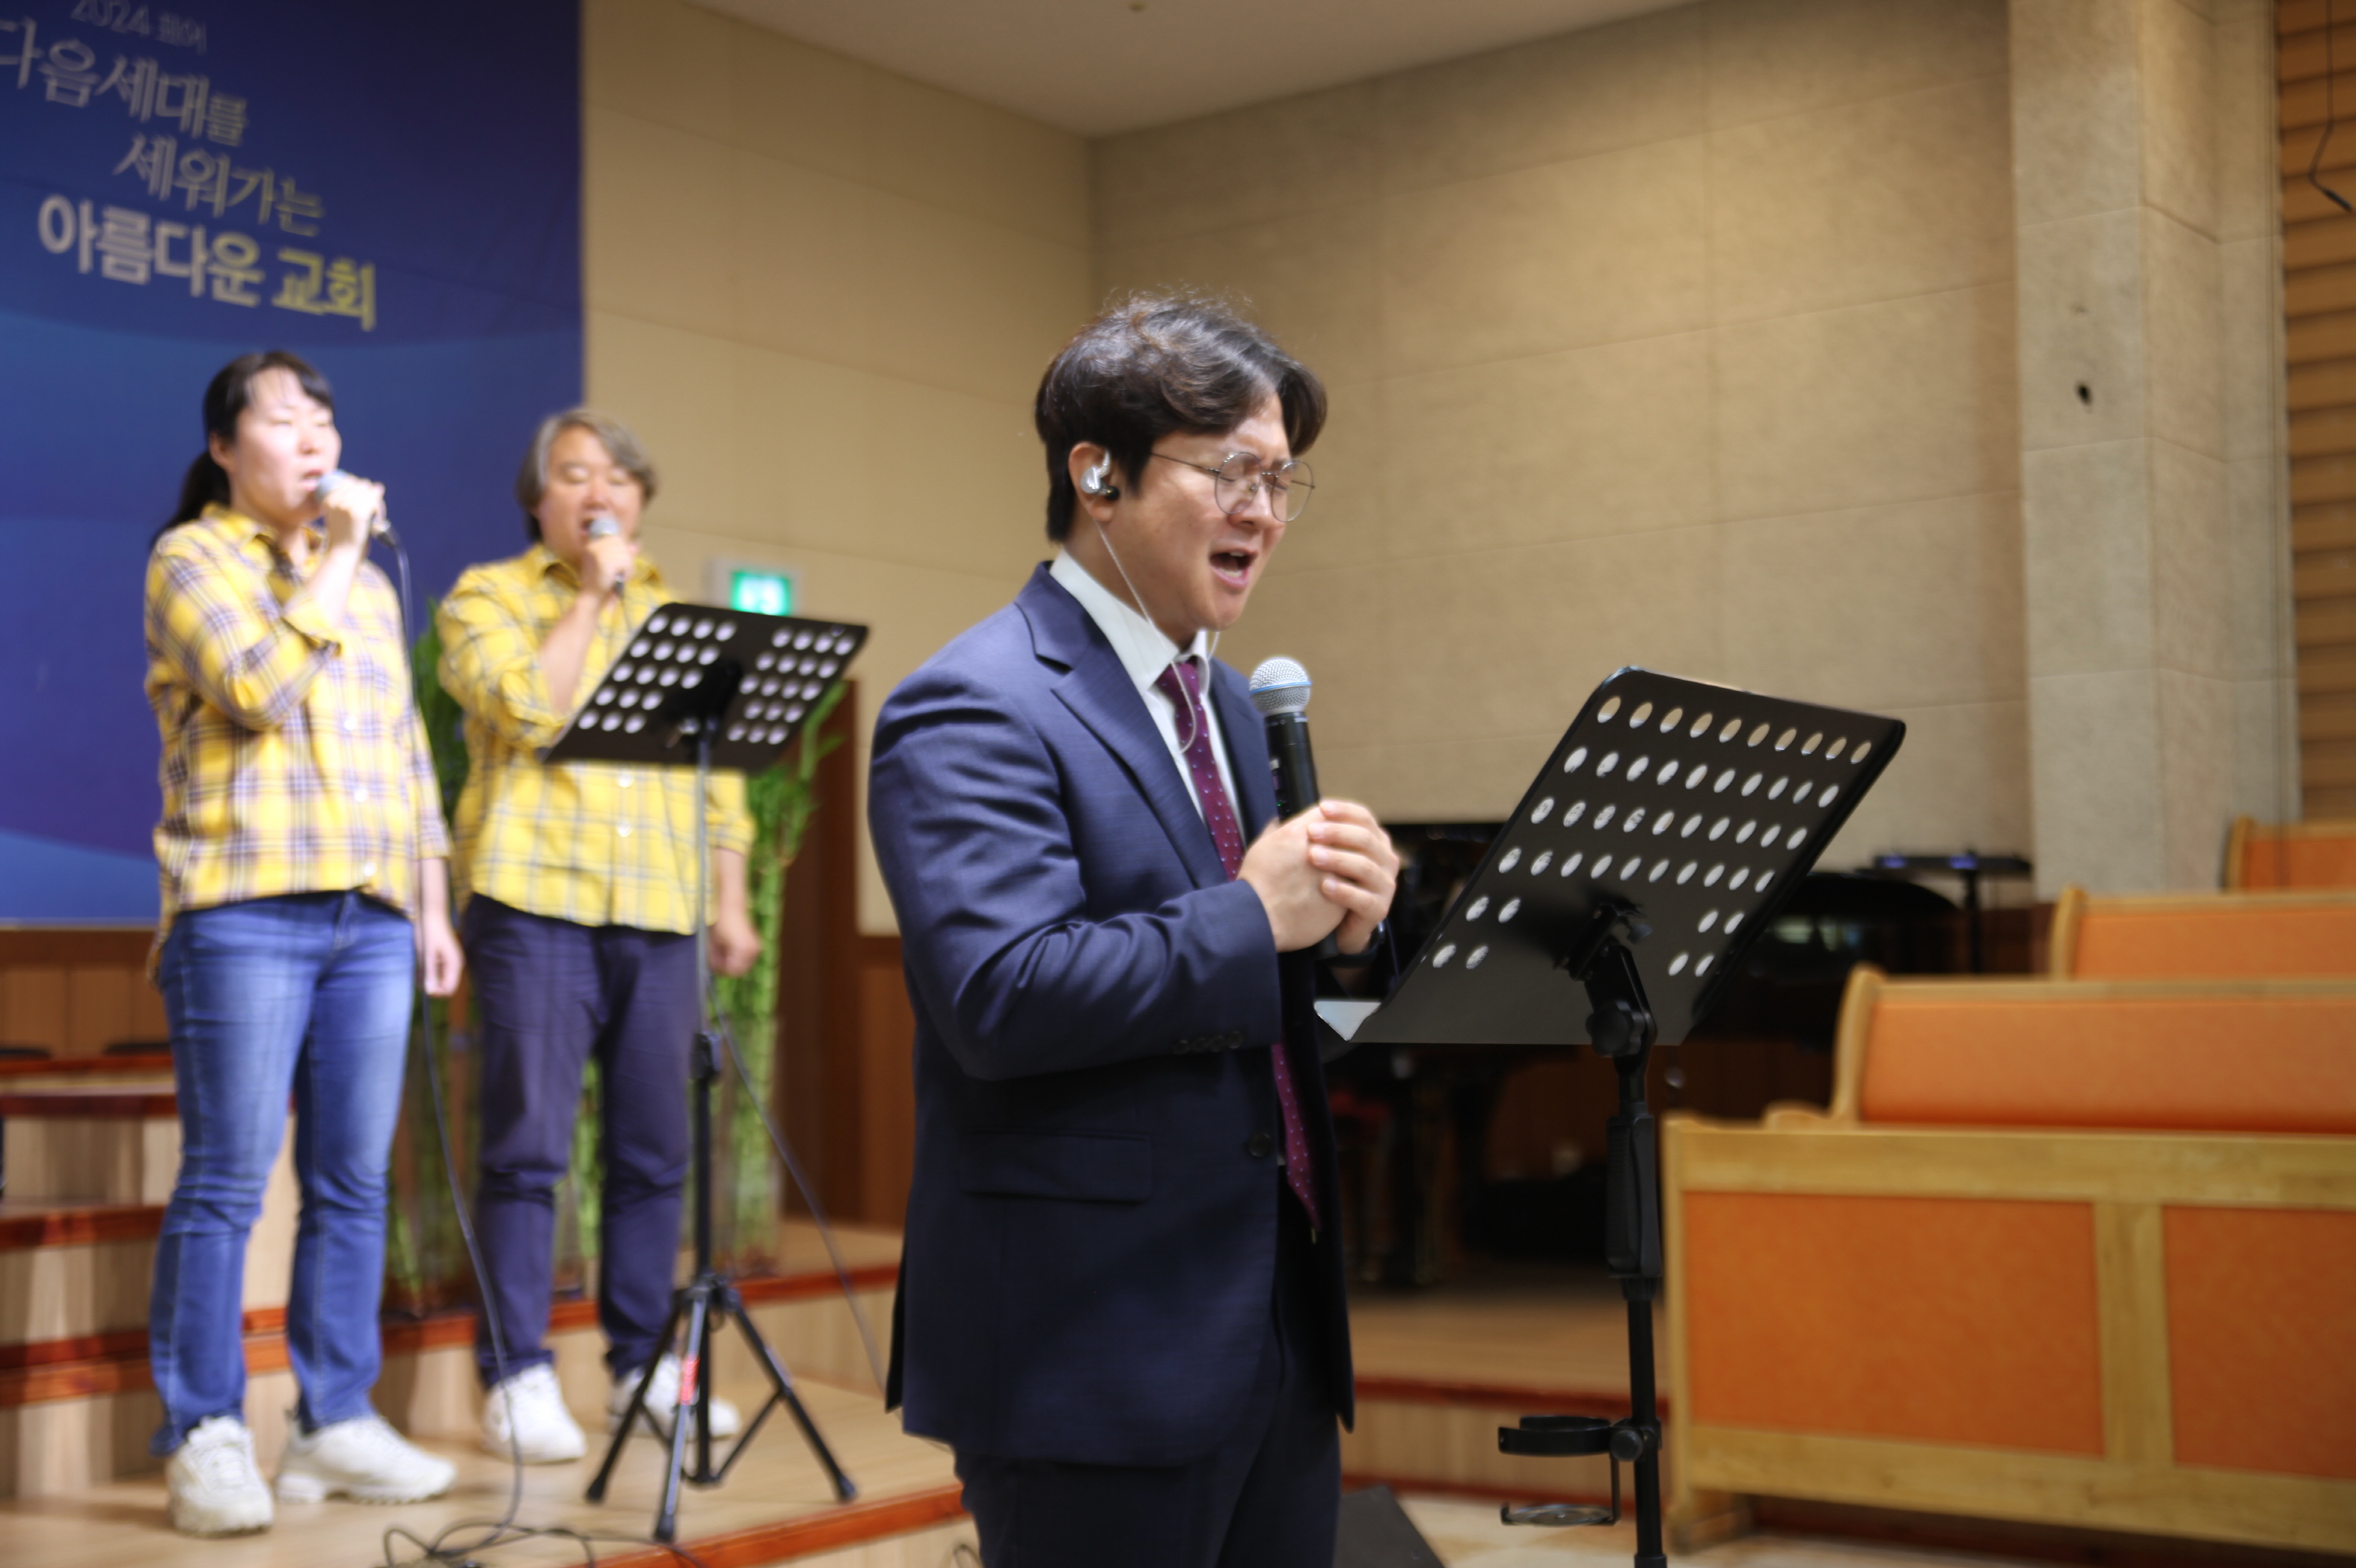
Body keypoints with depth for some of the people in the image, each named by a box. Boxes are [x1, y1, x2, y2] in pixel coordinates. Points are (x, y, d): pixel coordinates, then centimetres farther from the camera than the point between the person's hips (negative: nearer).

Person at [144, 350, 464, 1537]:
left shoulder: (368, 584, 21)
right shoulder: (190, 559, 4)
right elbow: (261, 684, -14)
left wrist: (433, 905, 15)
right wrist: (336, 558, -6)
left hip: (371, 918, 6)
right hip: (244, 910, -5)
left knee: (353, 1183, 4)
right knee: (227, 1179, -6)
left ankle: (335, 1422, 11)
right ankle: (204, 1437, 0)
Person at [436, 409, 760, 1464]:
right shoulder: (488, 597, 7)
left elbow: (721, 769, 18)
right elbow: (530, 707, -13)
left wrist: (731, 902, 11)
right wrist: (589, 595, -4)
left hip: (659, 913, 4)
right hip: (536, 901, -4)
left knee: (654, 1151, 6)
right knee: (528, 1148, -5)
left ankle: (642, 1365, 15)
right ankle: (518, 1379, 1)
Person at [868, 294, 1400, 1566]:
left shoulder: (1228, 703, 15)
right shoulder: (975, 710, -14)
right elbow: (1001, 996, -26)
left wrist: (1335, 918, -3)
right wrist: (1251, 918, -20)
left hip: (1278, 1324, 8)